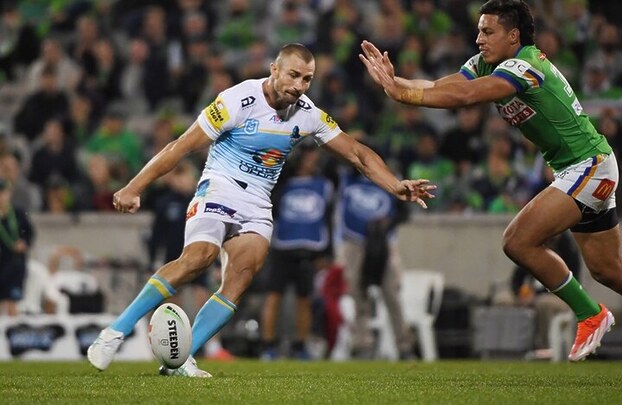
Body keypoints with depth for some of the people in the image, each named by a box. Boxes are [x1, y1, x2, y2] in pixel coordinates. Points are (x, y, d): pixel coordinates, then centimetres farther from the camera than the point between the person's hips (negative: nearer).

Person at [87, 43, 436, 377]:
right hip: (219, 190, -5)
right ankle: (115, 333, -26)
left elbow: (358, 153, 10)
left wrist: (397, 187, -3)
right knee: (198, 257, -30)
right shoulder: (238, 101, -14)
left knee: (239, 283, -19)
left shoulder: (308, 114, 2)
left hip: (257, 207, 5)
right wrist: (134, 188, -15)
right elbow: (181, 147, -12)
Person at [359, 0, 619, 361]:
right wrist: (393, 81, -24)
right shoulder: (485, 65, 5)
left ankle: (590, 316, -2)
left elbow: (464, 96, -35)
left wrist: (402, 93, -35)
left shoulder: (524, 66, -22)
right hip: (582, 169, 10)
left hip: (590, 165, -10)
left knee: (519, 242, -15)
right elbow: (439, 87, -8)